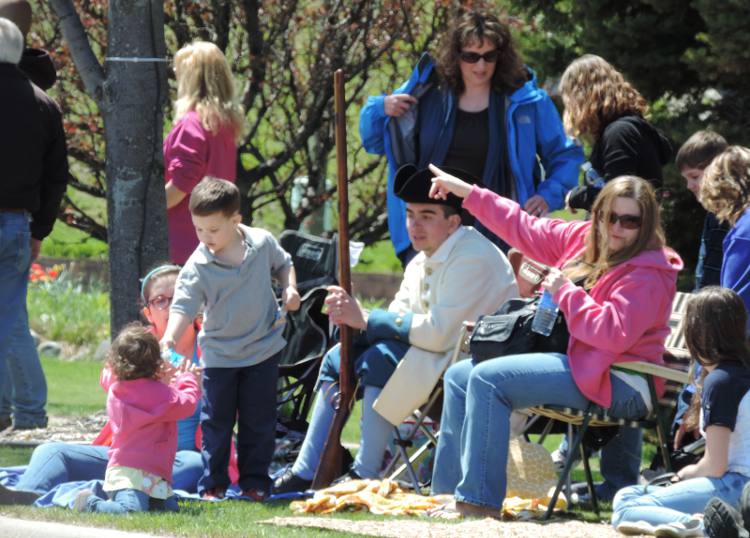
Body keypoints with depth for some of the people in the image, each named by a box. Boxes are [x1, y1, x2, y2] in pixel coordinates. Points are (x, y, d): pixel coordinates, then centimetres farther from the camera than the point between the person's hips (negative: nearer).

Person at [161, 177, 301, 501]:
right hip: (219, 355, -1)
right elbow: (183, 305, -20)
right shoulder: (198, 266, -14)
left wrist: (289, 289, -5)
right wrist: (170, 338, -36)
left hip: (263, 349, 1)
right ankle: (213, 483, 11)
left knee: (258, 422, 7)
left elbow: (283, 264, 14)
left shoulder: (262, 244, -6)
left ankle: (254, 480, 17)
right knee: (216, 422, 2)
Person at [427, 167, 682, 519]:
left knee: (487, 380, -25)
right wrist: (467, 193, 21)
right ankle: (448, 491, 11)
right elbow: (525, 229, 20)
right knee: (459, 377, 13)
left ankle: (478, 500, -27)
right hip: (573, 363, 10)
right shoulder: (582, 238, 10)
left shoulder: (648, 275, -16)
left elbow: (613, 334, -27)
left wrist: (565, 291, -18)